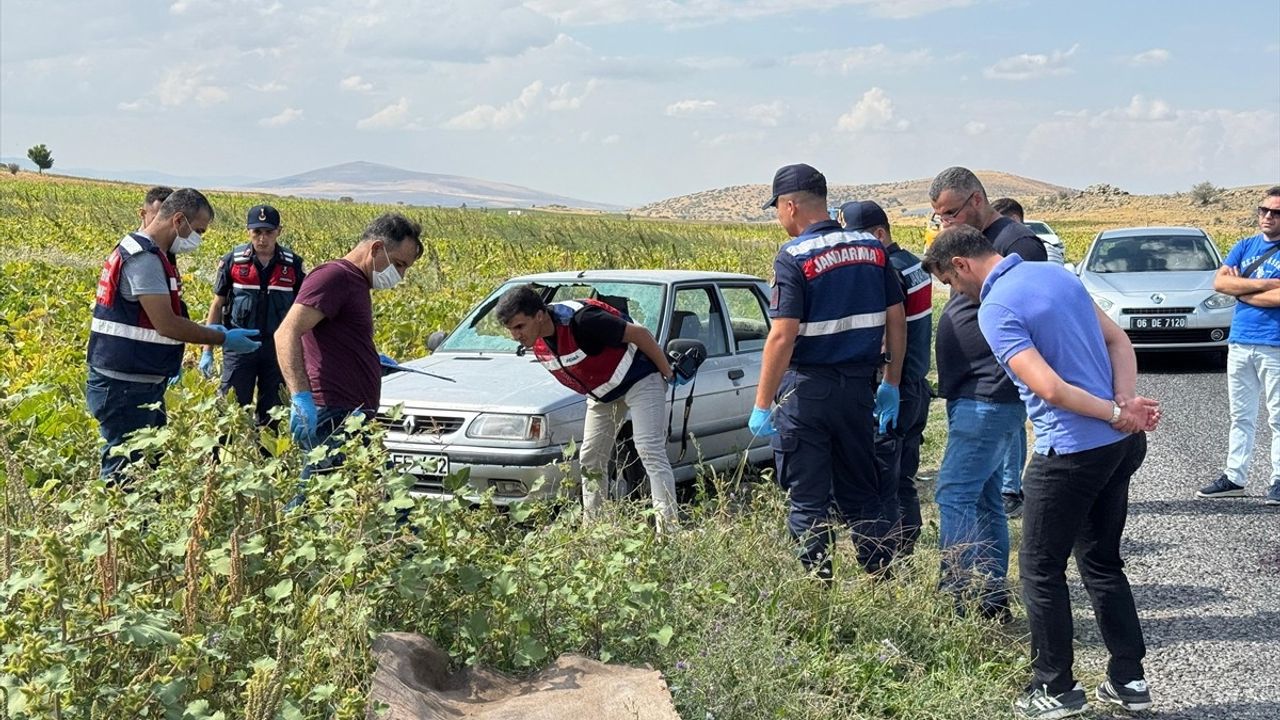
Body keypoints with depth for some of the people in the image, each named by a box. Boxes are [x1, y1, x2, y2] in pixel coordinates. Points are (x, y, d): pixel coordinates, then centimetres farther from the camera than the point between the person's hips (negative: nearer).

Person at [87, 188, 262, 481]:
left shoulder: (146, 253, 14)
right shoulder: (144, 258, -19)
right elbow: (166, 325, -23)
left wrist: (205, 331, 12)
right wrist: (223, 339, -13)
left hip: (142, 384, 11)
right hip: (124, 388, -11)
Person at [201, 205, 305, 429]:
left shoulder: (293, 264, 0)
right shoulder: (233, 261, -2)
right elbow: (217, 305, 4)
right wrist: (207, 351, 0)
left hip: (277, 348, 1)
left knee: (272, 414, 9)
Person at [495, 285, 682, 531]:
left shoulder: (580, 320, -34)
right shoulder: (536, 343, -10)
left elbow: (640, 334, -25)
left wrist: (667, 374, -16)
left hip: (640, 379, -8)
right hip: (602, 393, 8)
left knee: (650, 452, -18)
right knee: (590, 462, 7)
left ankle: (668, 526, -22)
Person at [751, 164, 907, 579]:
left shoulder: (794, 257, -14)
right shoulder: (871, 248, 5)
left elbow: (782, 337, -19)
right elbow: (896, 321, 7)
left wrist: (761, 405, -14)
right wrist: (891, 385, 15)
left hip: (806, 389, -6)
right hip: (858, 386, 6)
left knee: (808, 500, 4)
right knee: (861, 491, 18)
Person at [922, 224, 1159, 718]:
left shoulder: (996, 310, -15)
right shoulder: (1057, 274, 10)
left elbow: (1049, 388, -24)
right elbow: (1119, 341, 9)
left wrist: (1117, 412, -13)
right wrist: (1126, 403, -5)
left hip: (1071, 451, -8)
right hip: (1123, 443, 8)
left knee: (1041, 570, 7)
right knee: (1103, 562, 19)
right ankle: (1129, 680, 24)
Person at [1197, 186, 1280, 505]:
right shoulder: (1245, 246, 11)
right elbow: (1219, 282, -2)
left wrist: (1240, 290, -6)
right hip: (1239, 343, 5)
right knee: (1241, 416, 12)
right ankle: (1234, 477, 18)